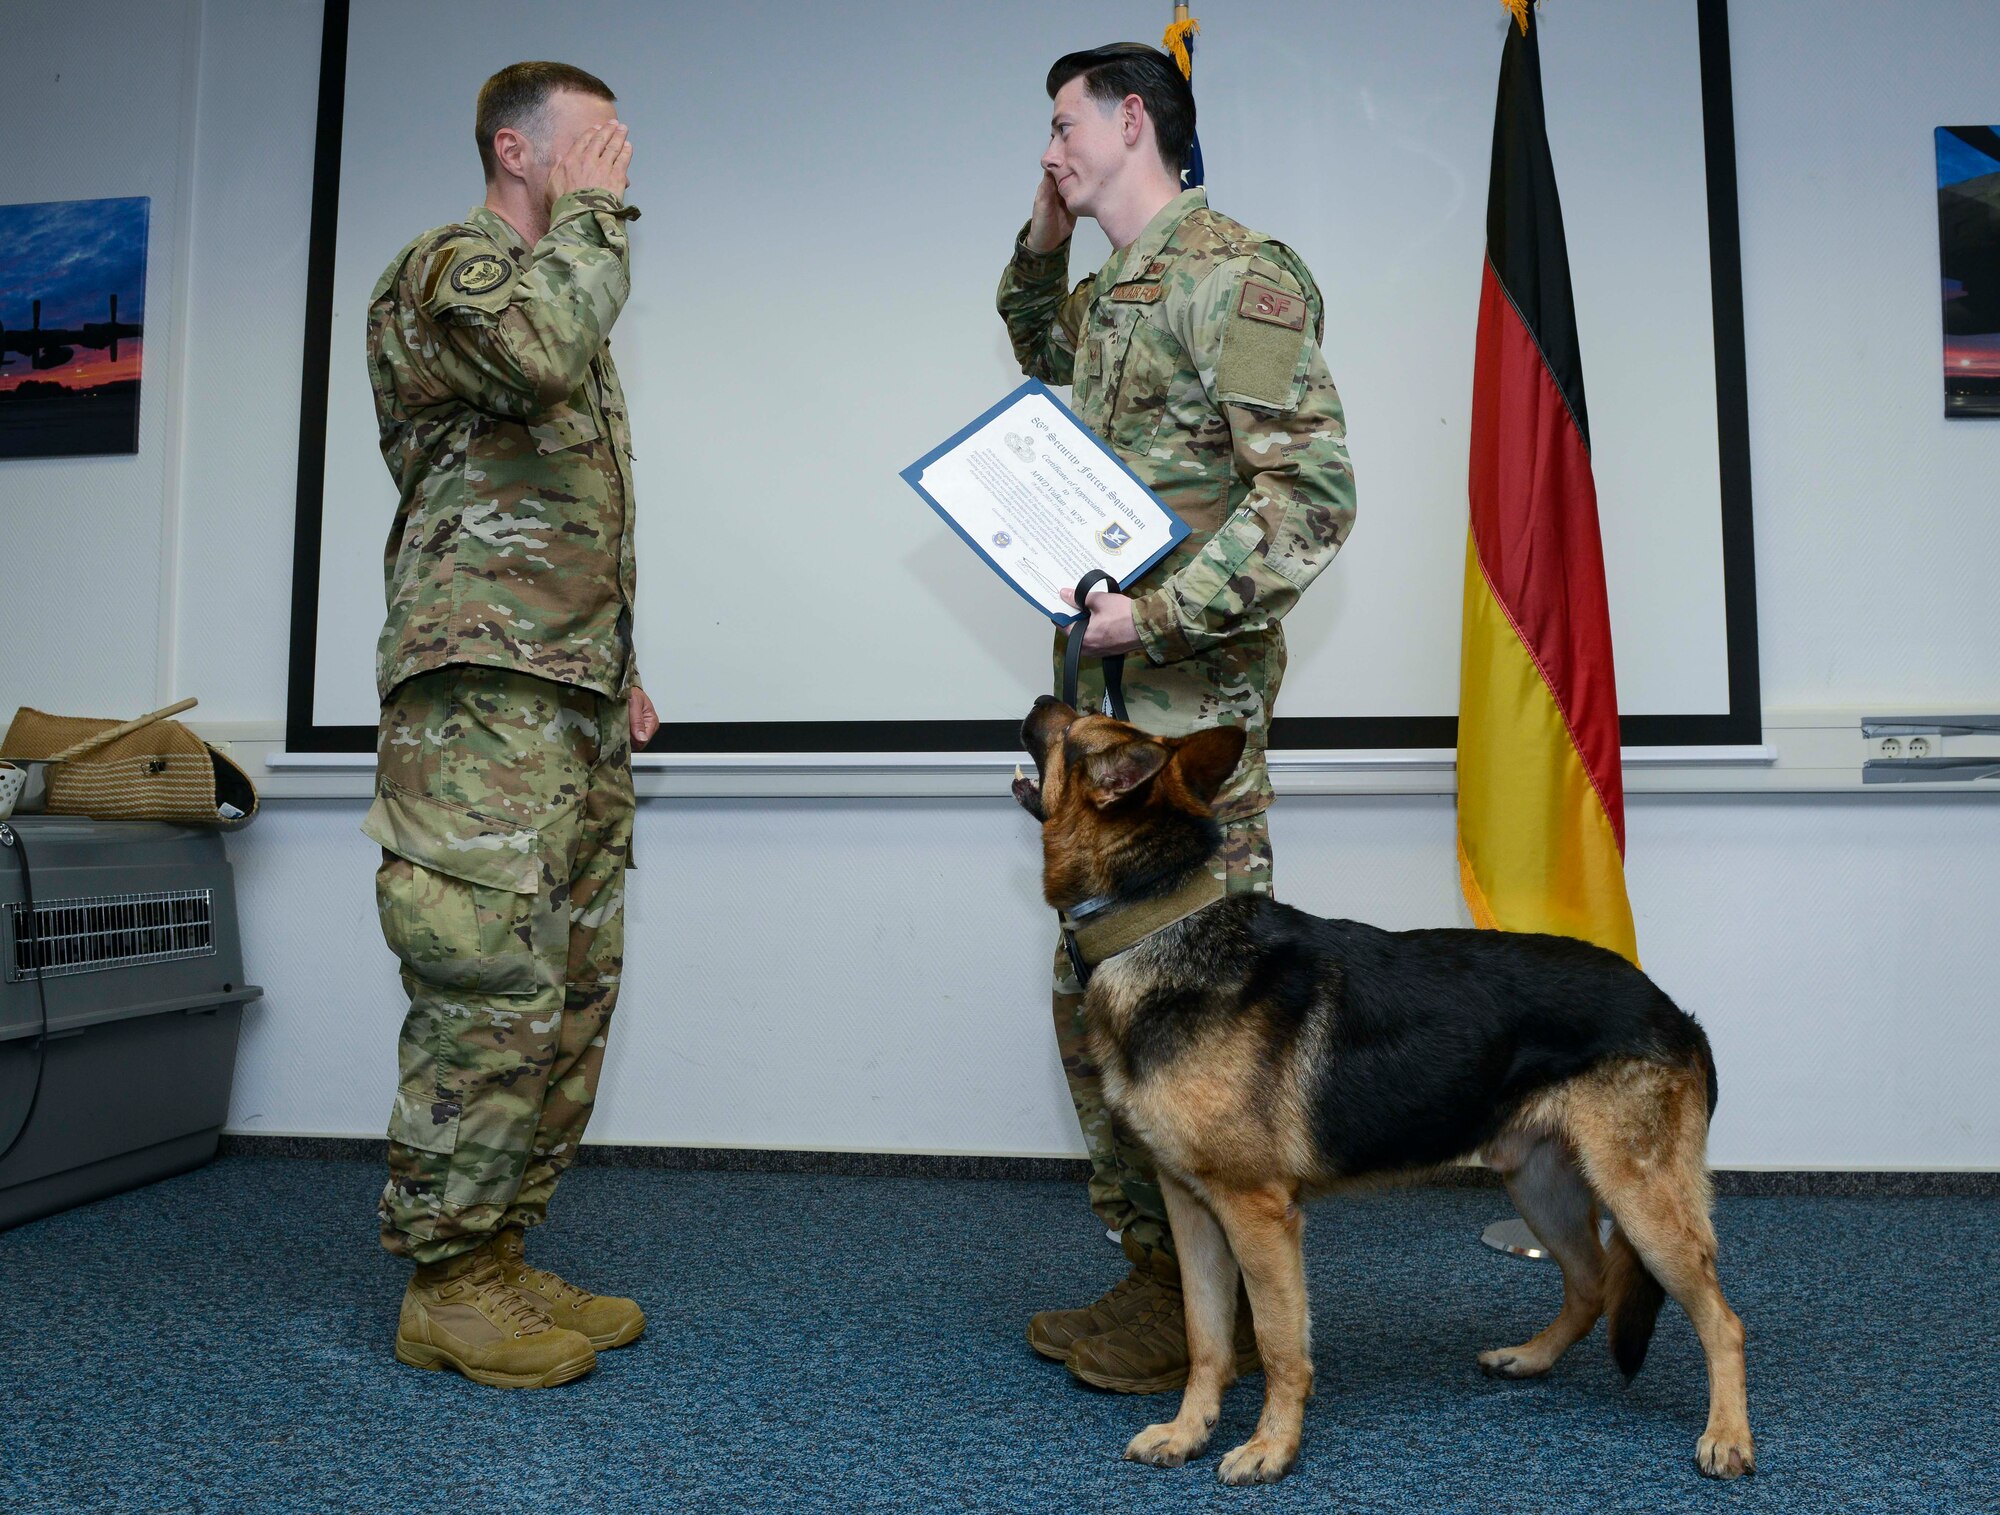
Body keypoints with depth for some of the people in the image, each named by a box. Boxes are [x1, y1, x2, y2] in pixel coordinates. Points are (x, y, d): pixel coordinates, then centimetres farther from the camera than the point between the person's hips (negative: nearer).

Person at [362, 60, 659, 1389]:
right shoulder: (449, 265, 0)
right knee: (495, 992, -10)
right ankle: (446, 1289, 4)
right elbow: (538, 348, -26)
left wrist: (620, 669, 22)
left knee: (575, 992, 8)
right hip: (483, 694, -9)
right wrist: (592, 212, -9)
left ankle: (501, 1258, 18)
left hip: (577, 705, 9)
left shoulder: (561, 289, 28)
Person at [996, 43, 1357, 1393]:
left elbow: (1313, 494, -17)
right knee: (1096, 1000, 13)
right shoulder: (1112, 294, 19)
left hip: (1195, 708, -9)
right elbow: (1046, 356, 43)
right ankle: (1156, 1273, 28)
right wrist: (1041, 249, 25)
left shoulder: (1234, 273, -9)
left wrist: (1163, 613, -21)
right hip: (1109, 700, 10)